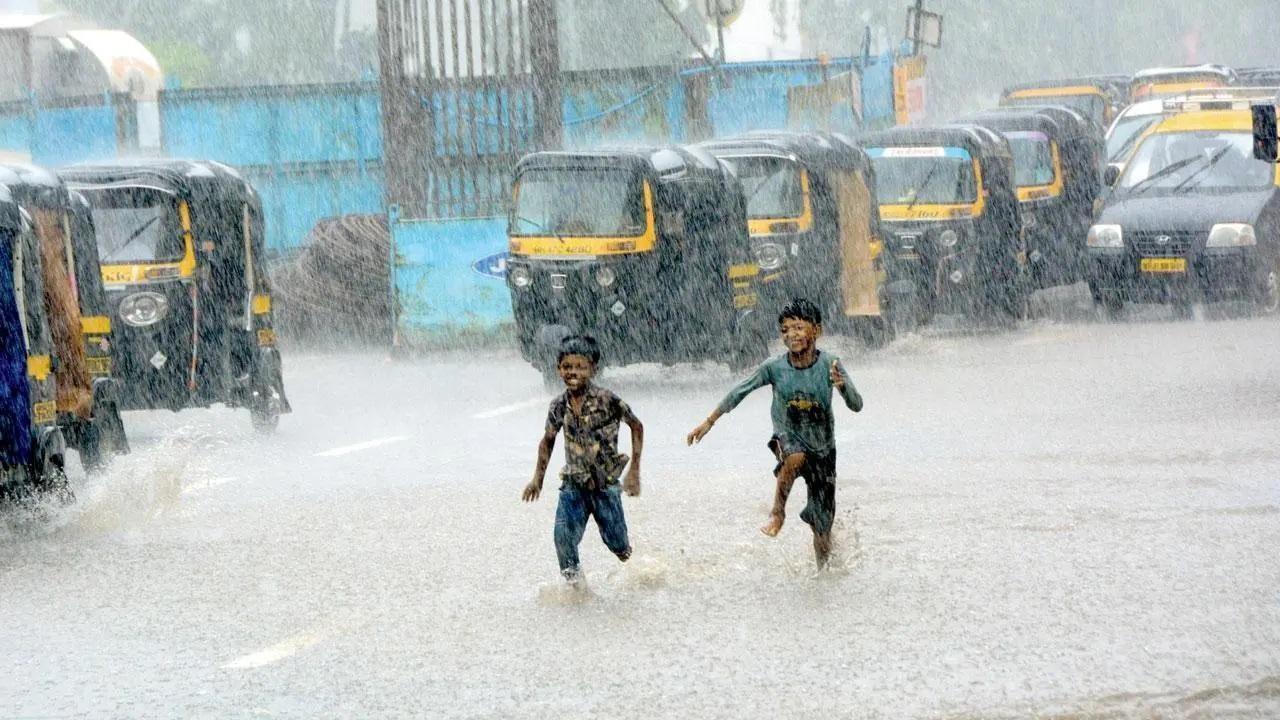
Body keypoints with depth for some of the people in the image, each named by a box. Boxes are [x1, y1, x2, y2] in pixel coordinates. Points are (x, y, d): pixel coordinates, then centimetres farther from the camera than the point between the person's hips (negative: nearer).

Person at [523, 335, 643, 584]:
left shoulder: (607, 401, -16)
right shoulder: (559, 406, -4)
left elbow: (636, 426, -3)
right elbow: (548, 441, 14)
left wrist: (634, 471, -7)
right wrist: (538, 478, 11)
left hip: (606, 484, -2)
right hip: (573, 484, 2)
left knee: (616, 542, 6)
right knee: (564, 537, -15)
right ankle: (573, 581, 4)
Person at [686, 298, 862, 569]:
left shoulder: (829, 364, -15)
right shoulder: (774, 367, -14)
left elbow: (856, 406, -20)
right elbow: (740, 392, -4)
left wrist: (842, 386, -41)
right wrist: (709, 422, -4)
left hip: (822, 448, 1)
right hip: (787, 438, -1)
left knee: (822, 526, 2)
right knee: (795, 456, -39)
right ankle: (778, 511, -21)